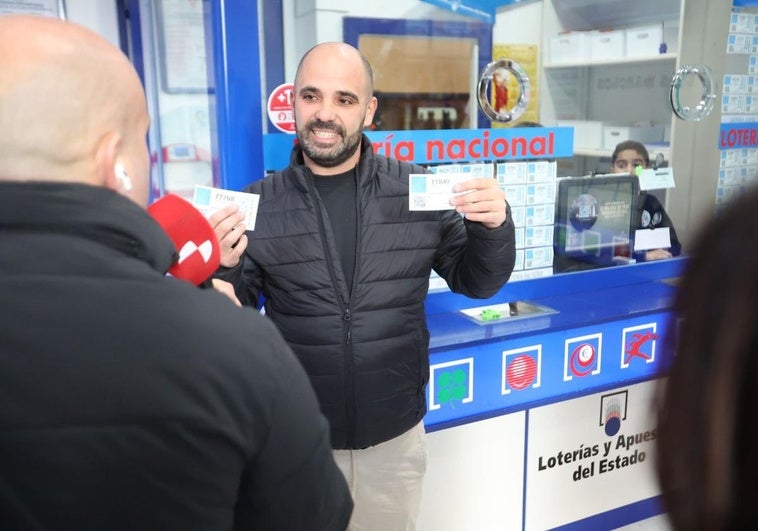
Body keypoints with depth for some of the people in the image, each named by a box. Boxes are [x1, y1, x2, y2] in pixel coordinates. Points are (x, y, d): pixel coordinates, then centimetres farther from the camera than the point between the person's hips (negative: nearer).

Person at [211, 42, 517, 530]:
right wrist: (222, 271, -23)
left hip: (396, 439, 1)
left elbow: (476, 282, 2)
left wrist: (493, 228, -18)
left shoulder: (417, 190, -5)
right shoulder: (259, 204, -6)